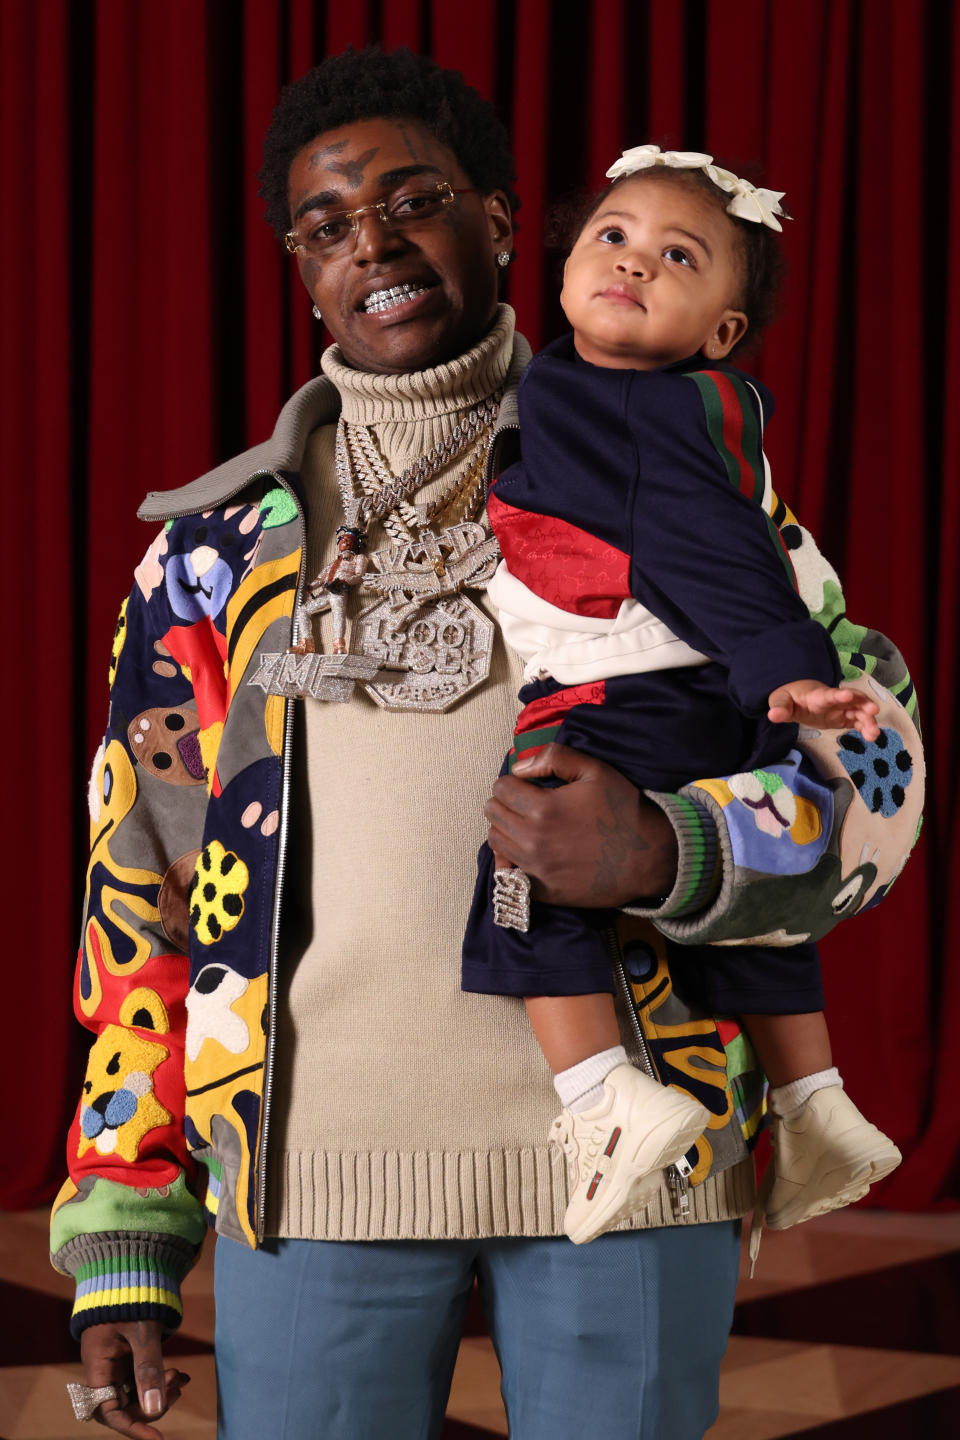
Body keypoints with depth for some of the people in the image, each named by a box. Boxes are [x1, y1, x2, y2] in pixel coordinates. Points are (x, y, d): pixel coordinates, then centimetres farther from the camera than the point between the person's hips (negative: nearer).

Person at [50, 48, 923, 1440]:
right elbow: (139, 888, 11)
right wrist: (123, 1245, 5)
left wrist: (664, 856, -20)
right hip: (318, 1160, 1)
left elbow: (861, 795, 2)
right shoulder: (221, 543, 10)